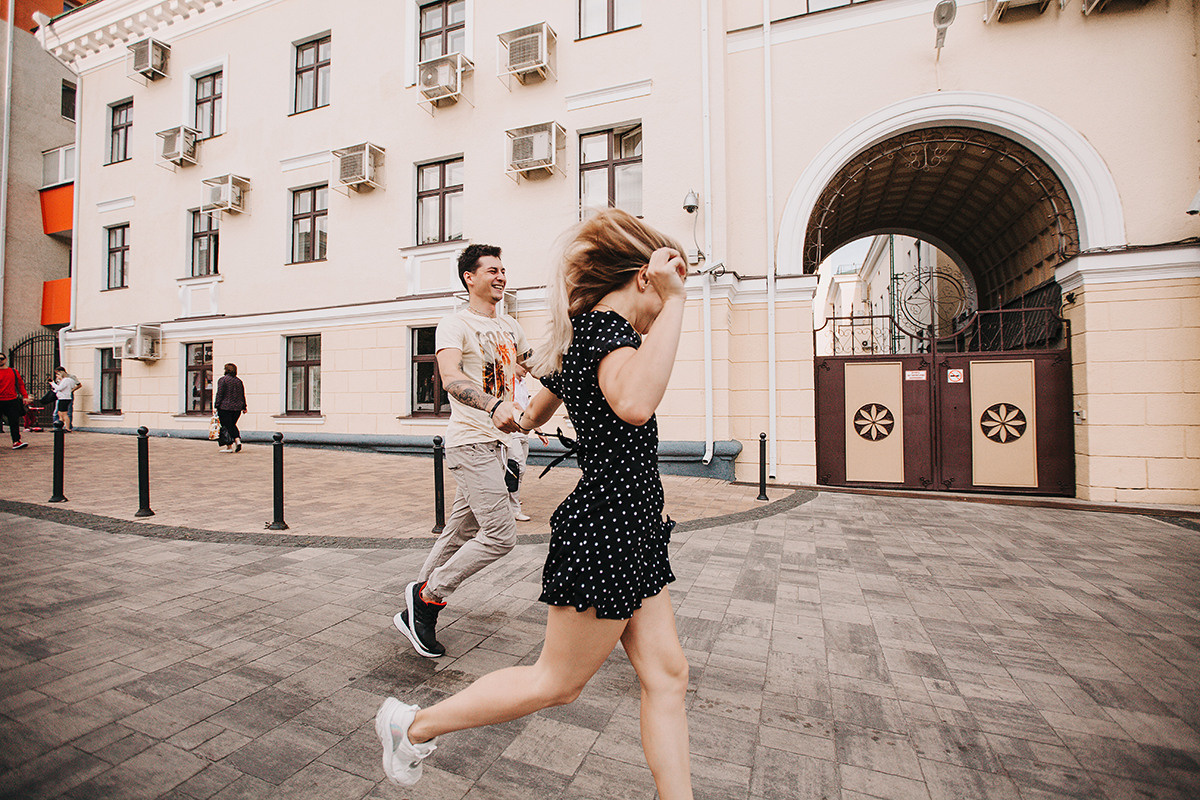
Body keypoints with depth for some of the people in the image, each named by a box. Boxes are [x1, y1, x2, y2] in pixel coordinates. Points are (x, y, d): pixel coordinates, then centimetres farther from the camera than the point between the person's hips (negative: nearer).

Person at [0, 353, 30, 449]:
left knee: (14, 422, -4)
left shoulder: (14, 371, 10)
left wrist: (25, 396, 5)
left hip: (12, 401, 1)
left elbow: (20, 384, 14)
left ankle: (16, 441, -4)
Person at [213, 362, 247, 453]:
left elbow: (219, 394, -10)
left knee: (227, 426, -3)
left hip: (225, 407, -5)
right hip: (237, 407, 5)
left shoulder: (223, 379, -5)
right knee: (232, 425, 16)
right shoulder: (239, 381, 10)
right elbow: (242, 395, 14)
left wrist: (216, 406, -7)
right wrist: (243, 407, 20)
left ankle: (229, 446, -9)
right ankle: (238, 440, 1)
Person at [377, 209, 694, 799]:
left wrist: (522, 422, 49)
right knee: (557, 682, 10)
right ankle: (415, 725, 29)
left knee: (666, 675, 14)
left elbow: (536, 411, 26)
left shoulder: (582, 332, 12)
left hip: (629, 533, 10)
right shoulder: (606, 326, -17)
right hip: (607, 532, -10)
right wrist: (672, 301, -31)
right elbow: (634, 403, -41)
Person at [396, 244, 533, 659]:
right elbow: (451, 379, -24)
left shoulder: (509, 327, 18)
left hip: (496, 443, 8)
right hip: (471, 441, -8)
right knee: (500, 534, -12)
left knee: (459, 534, 14)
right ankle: (428, 594, 8)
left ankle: (415, 611, 29)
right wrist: (494, 405, -41)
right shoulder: (455, 324, -7)